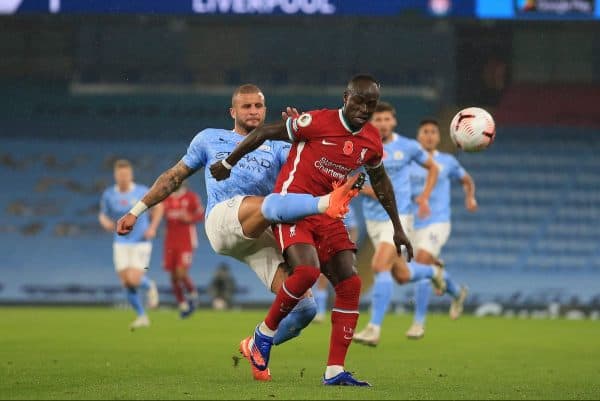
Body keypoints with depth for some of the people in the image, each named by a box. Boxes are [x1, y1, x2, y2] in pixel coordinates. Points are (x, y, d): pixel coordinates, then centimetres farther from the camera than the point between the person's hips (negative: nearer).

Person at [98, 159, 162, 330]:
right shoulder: (108, 194, -2)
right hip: (121, 244, 3)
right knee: (126, 283, -3)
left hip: (141, 243, -3)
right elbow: (103, 215, 11)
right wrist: (106, 223, -13)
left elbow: (158, 207, 7)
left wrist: (152, 228, -6)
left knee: (134, 280, -17)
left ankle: (149, 286, 19)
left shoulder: (142, 192, -8)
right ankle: (142, 317, 15)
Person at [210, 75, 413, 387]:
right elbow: (264, 133, -6)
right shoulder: (317, 122, -15)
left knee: (350, 284, -5)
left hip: (327, 215, 7)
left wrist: (397, 227, 25)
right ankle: (265, 334, -4)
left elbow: (380, 180, 24)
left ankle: (335, 371, -2)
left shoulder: (372, 142, 4)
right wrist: (228, 163, 3)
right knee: (307, 270, -29)